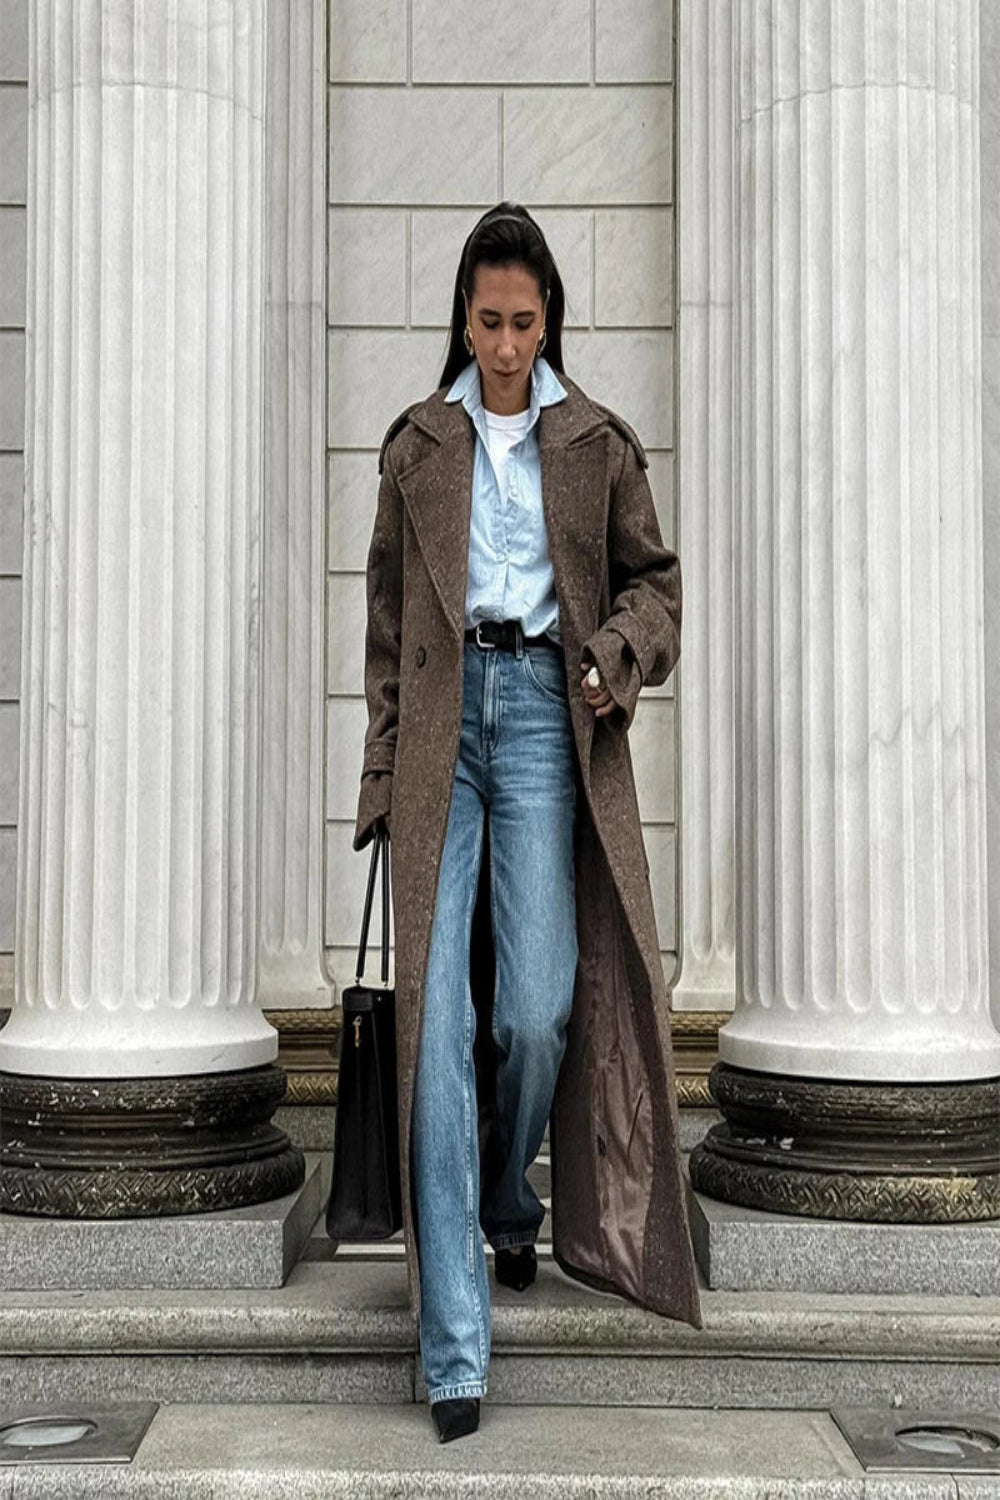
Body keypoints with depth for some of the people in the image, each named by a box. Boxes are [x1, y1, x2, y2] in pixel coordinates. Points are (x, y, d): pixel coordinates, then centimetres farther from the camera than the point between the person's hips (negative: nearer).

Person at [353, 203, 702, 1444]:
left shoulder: (597, 442, 11)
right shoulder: (417, 443, 13)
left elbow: (654, 578, 15)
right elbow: (386, 617, 14)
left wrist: (619, 655, -7)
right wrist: (384, 769, 8)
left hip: (544, 709, 0)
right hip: (442, 714, 1)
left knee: (539, 1009, -7)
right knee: (436, 1007, -9)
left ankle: (510, 1209, 28)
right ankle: (454, 1339, -7)